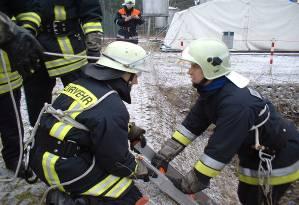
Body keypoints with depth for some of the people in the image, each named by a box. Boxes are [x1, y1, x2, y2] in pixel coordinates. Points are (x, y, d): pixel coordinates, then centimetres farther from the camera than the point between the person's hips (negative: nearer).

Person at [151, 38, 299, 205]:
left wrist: (189, 184, -28)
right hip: (254, 151, 8)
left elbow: (220, 149, -36)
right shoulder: (211, 92, -10)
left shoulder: (236, 103, -38)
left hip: (280, 154, -8)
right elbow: (191, 125, -6)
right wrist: (164, 154, -10)